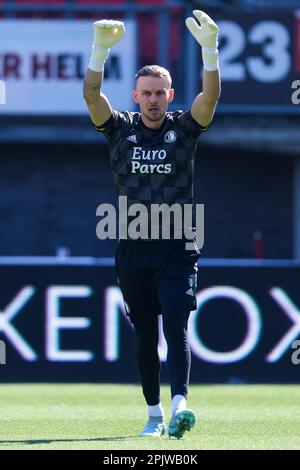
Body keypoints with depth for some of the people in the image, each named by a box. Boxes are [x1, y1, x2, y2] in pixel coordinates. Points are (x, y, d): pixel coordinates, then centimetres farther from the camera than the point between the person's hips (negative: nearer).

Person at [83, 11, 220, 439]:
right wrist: (101, 48, -26)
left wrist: (210, 49, -29)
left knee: (176, 327, -14)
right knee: (145, 336, 6)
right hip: (133, 247, 2)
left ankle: (179, 406, -26)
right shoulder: (121, 128, 4)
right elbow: (92, 95, -11)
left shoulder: (184, 127, 2)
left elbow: (210, 97, -14)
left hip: (177, 246, -2)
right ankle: (154, 413, 15)